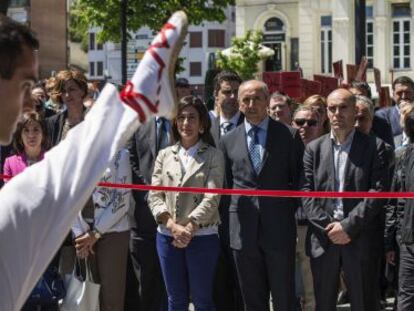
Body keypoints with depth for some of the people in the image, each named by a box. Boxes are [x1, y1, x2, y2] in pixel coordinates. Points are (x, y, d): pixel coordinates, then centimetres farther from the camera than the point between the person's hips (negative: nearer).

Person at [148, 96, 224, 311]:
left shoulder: (213, 156, 1)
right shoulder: (165, 155, 9)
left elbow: (211, 197, -8)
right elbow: (154, 196, 3)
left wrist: (190, 227, -17)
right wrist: (173, 225, -12)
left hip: (202, 236, -3)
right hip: (168, 236, 3)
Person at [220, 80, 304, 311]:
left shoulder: (289, 136, 2)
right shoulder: (229, 141, 8)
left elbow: (299, 179, 4)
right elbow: (225, 186, 13)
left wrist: (291, 215, -2)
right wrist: (228, 223, 8)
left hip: (279, 230, -2)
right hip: (243, 231, 2)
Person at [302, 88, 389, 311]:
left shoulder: (373, 147, 2)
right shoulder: (314, 148, 9)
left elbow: (378, 191, -7)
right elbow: (306, 192, 2)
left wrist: (348, 226, -14)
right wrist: (328, 226, -10)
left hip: (360, 241, -2)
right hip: (322, 239, 2)